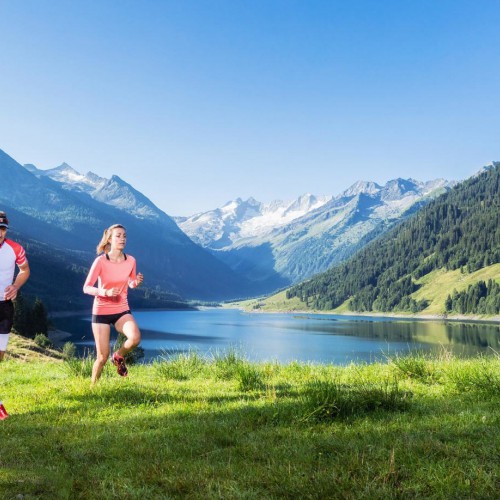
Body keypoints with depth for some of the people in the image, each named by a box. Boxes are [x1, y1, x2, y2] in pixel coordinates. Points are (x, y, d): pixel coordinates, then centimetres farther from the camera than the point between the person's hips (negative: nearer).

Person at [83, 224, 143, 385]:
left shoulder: (131, 261, -3)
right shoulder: (100, 261, -13)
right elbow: (86, 288, -14)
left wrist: (136, 282, -10)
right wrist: (106, 292, -31)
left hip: (122, 310, 3)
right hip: (101, 311, -2)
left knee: (135, 337, -27)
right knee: (102, 357, 0)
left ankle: (118, 356, 6)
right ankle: (93, 386, 26)